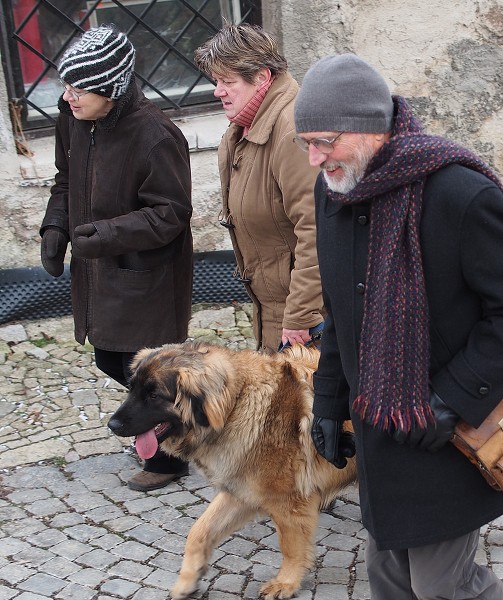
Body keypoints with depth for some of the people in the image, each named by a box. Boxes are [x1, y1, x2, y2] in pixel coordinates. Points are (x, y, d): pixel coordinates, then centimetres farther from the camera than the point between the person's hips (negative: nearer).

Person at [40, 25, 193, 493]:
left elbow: (171, 214, -20)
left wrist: (109, 234, -29)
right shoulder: (73, 120, -2)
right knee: (110, 359, 20)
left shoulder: (154, 136, -25)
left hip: (147, 278, -8)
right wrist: (55, 227, -2)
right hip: (97, 273, 8)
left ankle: (167, 458, 25)